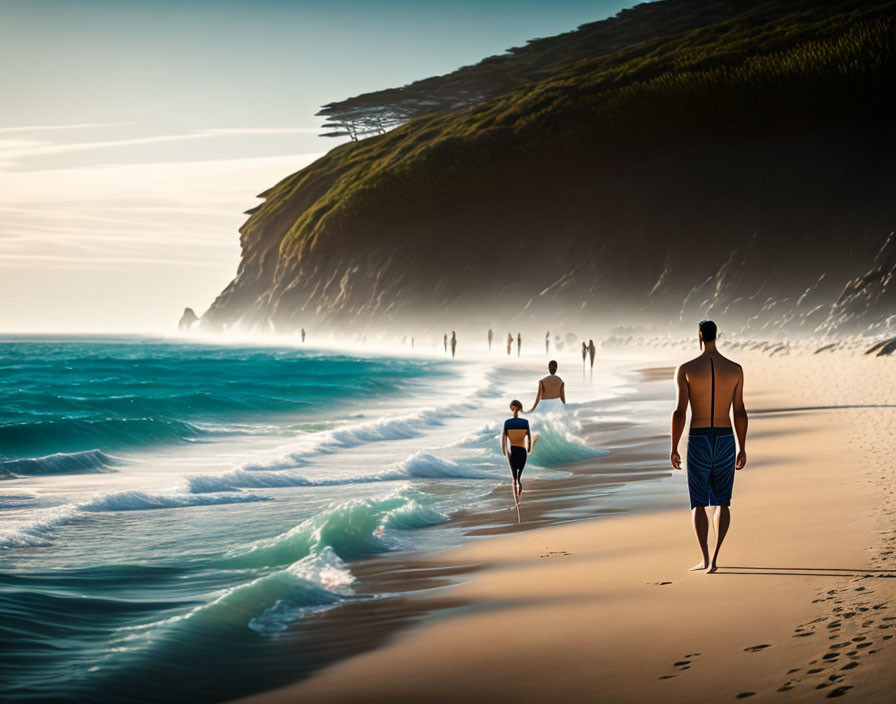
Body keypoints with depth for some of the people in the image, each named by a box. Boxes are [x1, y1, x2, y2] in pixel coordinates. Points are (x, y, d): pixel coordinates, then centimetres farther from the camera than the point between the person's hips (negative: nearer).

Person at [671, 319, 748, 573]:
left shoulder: (686, 369, -7)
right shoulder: (735, 369, 0)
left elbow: (680, 412, -10)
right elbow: (740, 412, 2)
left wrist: (673, 449, -3)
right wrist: (742, 448, 10)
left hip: (698, 441, -2)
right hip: (725, 440, 2)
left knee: (698, 503, 6)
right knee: (722, 502, 12)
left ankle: (705, 559, -1)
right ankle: (715, 557, 5)